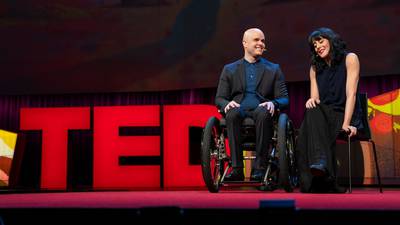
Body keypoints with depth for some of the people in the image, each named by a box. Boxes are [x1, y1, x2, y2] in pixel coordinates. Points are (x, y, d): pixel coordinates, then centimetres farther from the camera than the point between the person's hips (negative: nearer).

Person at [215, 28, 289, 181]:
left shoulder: (274, 69, 21)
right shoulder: (229, 69, 21)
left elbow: (284, 99, 13)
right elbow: (219, 98, 14)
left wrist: (273, 103, -11)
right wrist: (227, 104, -11)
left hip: (261, 112, 0)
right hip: (239, 110, 0)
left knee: (263, 112, -36)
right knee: (232, 112, -35)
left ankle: (259, 167, -33)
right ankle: (237, 168, -34)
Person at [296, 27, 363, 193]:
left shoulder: (349, 59, 2)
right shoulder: (315, 67, 17)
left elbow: (351, 94, -9)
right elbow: (315, 98, 8)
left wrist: (345, 124, -20)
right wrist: (312, 101, -18)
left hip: (345, 115, -4)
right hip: (323, 115, 4)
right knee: (312, 110, -32)